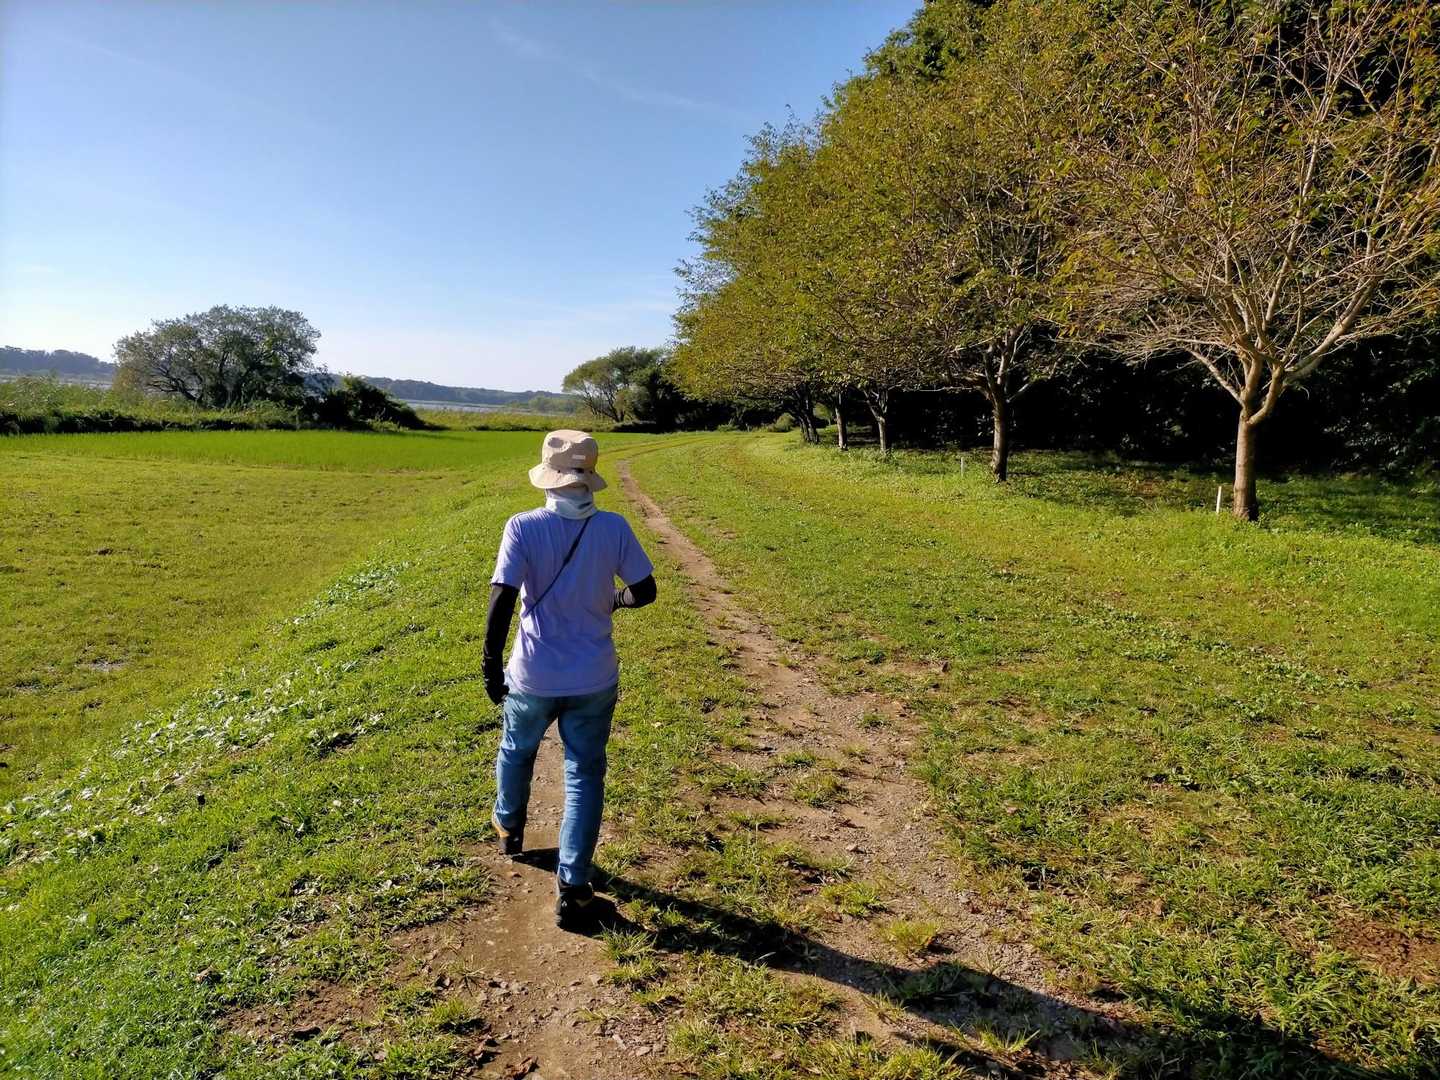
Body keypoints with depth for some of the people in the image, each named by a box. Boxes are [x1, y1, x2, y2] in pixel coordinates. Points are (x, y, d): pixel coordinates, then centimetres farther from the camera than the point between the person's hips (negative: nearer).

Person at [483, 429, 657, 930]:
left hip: (533, 677, 0)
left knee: (515, 751, 28)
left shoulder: (523, 527, -15)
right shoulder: (614, 528, -10)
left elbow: (502, 600, -19)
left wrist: (491, 666, -9)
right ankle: (572, 888, 10)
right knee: (585, 775, 11)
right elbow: (644, 591, -4)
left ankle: (509, 828, 54)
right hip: (594, 680, 0)